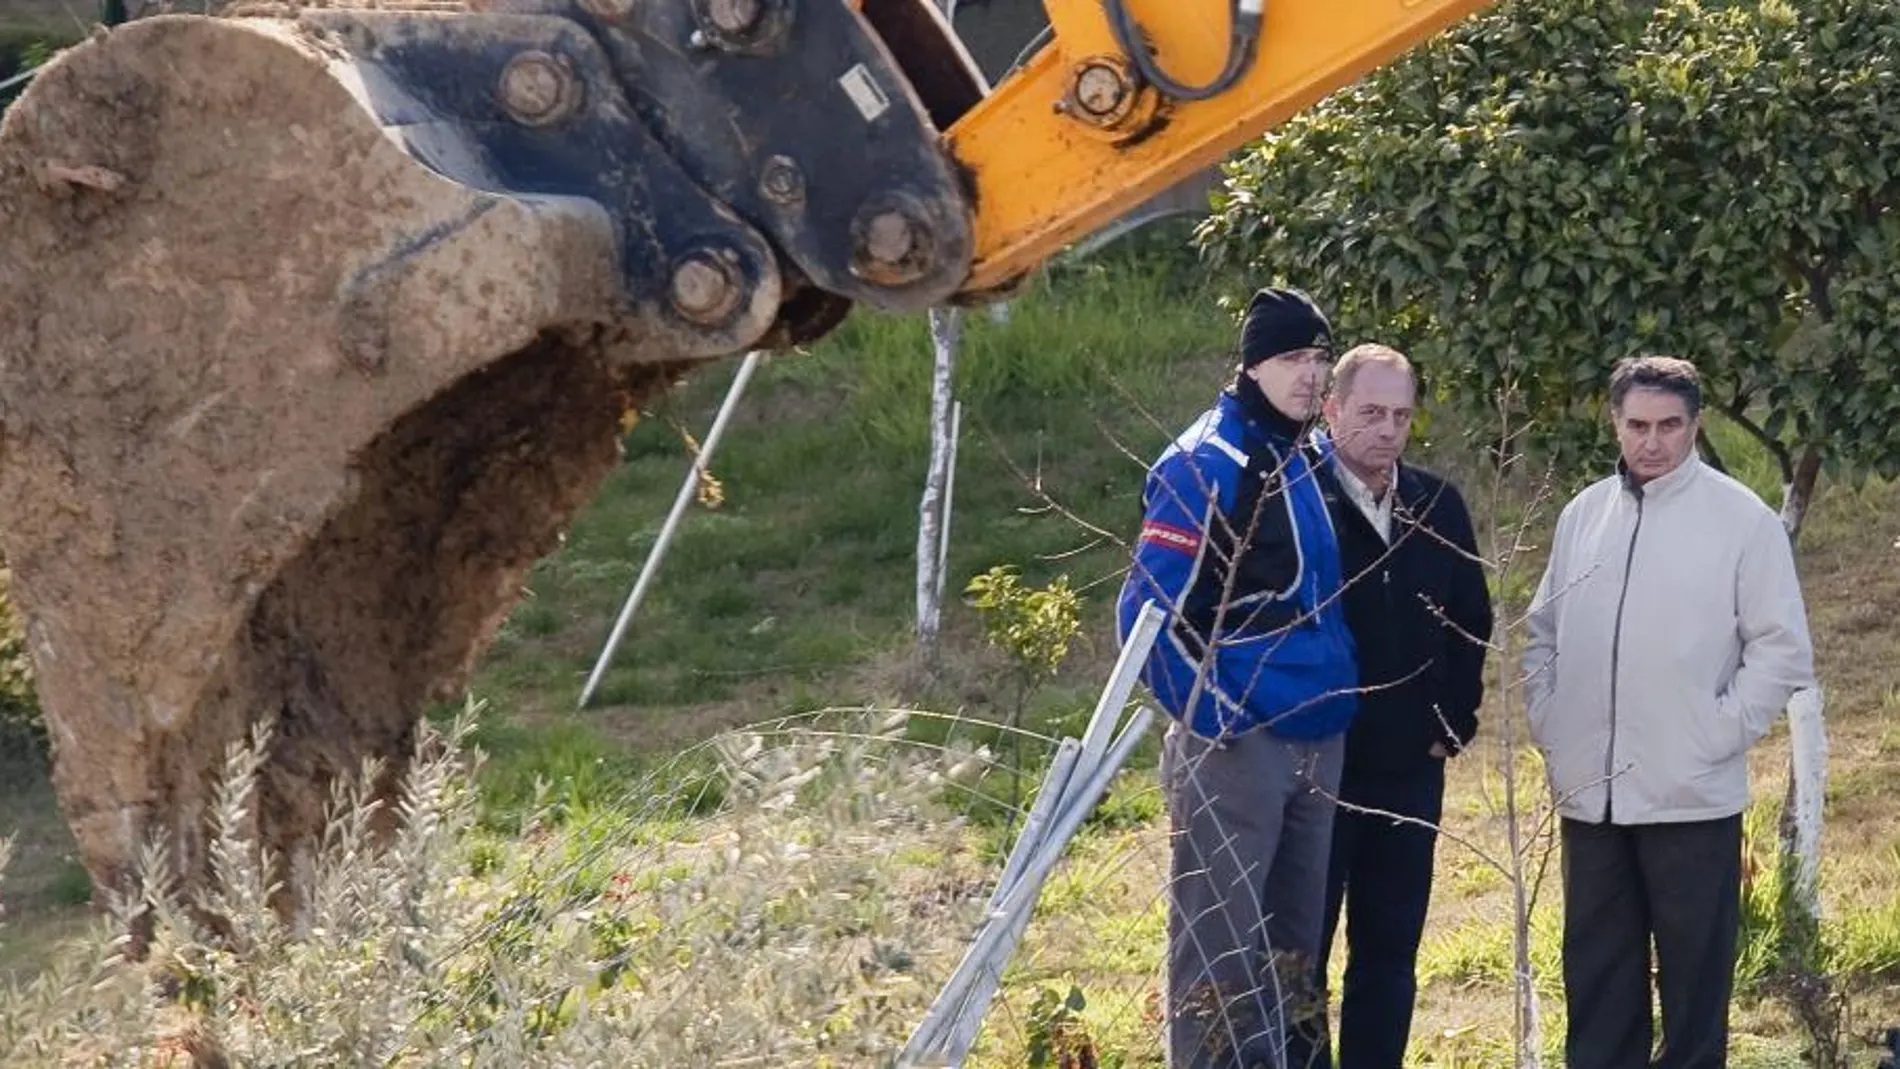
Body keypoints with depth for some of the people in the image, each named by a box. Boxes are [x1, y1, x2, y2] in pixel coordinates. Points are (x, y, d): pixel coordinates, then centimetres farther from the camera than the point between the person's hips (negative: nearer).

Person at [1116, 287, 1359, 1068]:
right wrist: (1210, 713, -18)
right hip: (1233, 739, -8)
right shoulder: (1205, 465, -12)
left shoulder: (1312, 461, 13)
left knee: (1292, 939, 13)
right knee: (1218, 944, -5)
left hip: (1317, 738, 8)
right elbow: (1150, 611, -15)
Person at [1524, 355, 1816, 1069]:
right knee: (1597, 973, 12)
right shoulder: (1583, 516, 9)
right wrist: (1547, 720, 5)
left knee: (1694, 973, 2)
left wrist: (1719, 734, -12)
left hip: (1693, 795, -5)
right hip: (1589, 793, 5)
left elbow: (1781, 650, -5)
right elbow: (1543, 634, 18)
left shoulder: (1742, 520, -6)